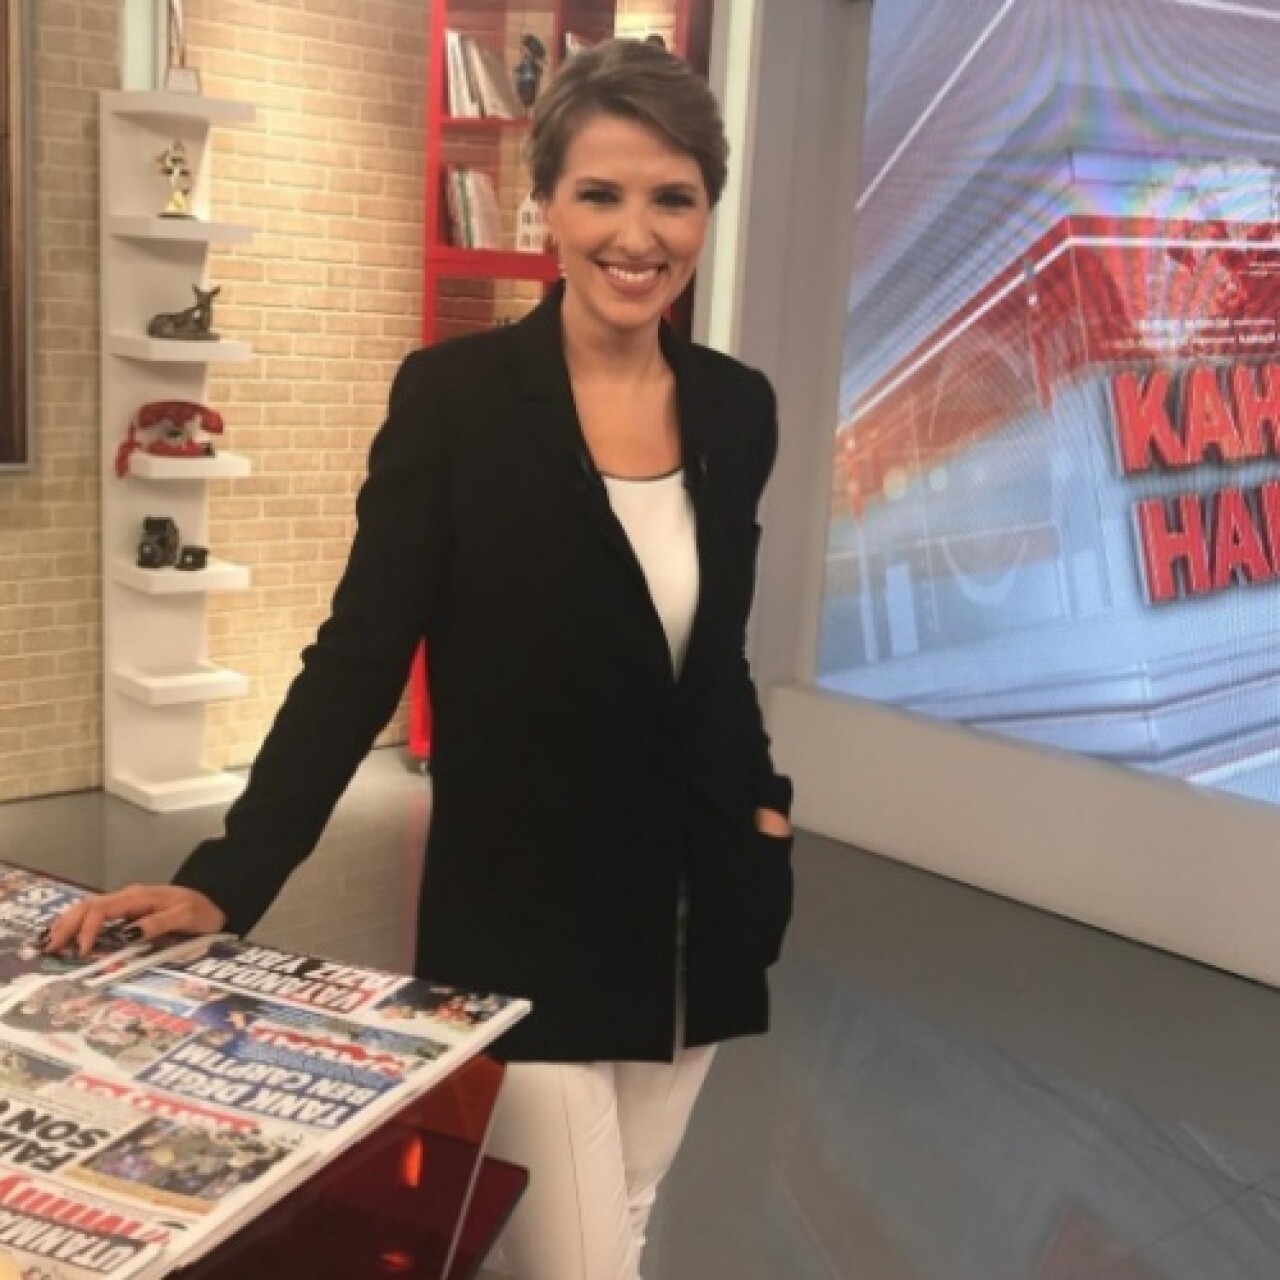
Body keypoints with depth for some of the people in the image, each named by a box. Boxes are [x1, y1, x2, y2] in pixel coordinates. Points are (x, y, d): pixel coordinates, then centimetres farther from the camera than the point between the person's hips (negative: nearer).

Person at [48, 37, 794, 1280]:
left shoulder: (736, 406, 2)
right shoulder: (454, 395, -13)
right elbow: (357, 655, -12)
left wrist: (758, 804, 7)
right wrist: (226, 877, -19)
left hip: (693, 920, 5)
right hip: (521, 929, -5)